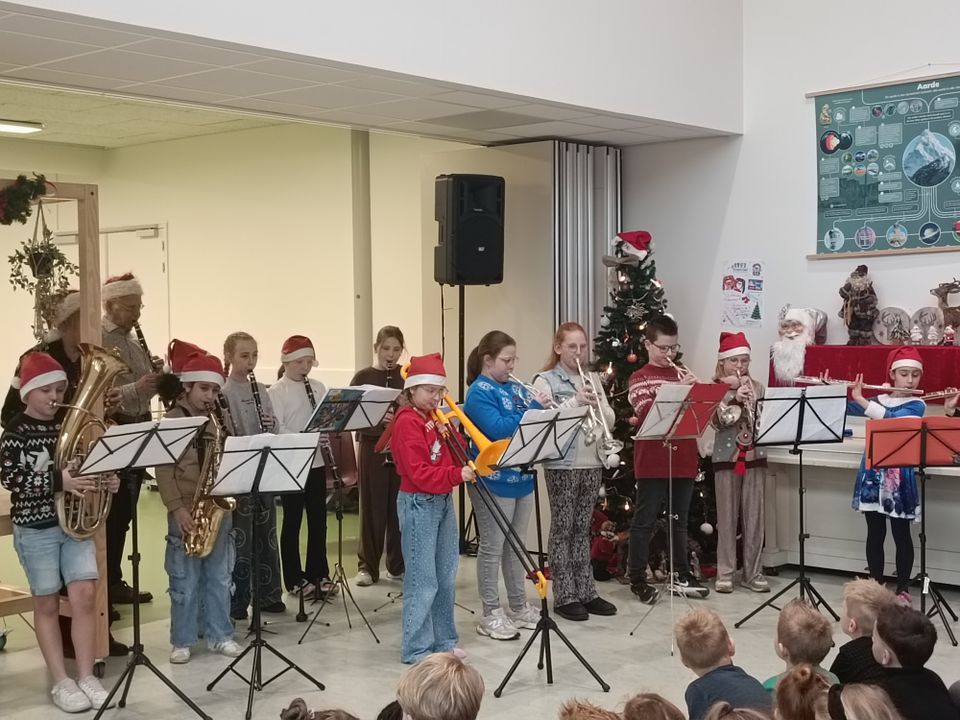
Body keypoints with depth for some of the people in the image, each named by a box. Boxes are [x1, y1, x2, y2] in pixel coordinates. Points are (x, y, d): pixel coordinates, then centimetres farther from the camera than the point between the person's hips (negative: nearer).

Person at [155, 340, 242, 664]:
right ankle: (182, 641, 13)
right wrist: (177, 508, -17)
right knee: (185, 581, 3)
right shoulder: (171, 421, -6)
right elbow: (163, 469, -10)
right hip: (186, 511, -4)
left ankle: (219, 635, 20)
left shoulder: (221, 421, 9)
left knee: (220, 577, 10)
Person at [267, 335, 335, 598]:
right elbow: (276, 430, -15)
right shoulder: (275, 392, -8)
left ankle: (318, 574, 21)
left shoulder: (318, 387, 9)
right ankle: (295, 578, 13)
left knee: (318, 520, 11)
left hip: (316, 462, 5)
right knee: (292, 521, 4)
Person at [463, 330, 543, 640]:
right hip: (493, 481, -8)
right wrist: (535, 407, -21)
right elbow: (498, 430, -25)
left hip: (522, 477, 8)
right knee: (492, 547, 1)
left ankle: (519, 606, 26)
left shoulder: (514, 388, 11)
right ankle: (491, 615, 9)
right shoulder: (479, 392, -12)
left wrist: (542, 408, -6)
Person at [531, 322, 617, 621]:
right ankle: (565, 596, 4)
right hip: (561, 464, -5)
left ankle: (585, 592, 16)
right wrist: (576, 401, -21)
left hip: (592, 463, 5)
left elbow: (610, 420, 9)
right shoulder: (545, 380, -3)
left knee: (582, 529, 11)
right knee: (562, 529, 0)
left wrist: (597, 403, -10)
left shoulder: (591, 381, 14)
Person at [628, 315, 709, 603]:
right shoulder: (639, 379, -2)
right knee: (645, 522, 3)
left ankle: (681, 575, 23)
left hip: (684, 460, 5)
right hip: (652, 463, -5)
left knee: (680, 521, 14)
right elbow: (646, 412, -17)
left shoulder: (684, 375, 12)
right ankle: (638, 580, 10)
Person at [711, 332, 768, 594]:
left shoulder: (757, 387, 8)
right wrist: (735, 398, -23)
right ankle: (725, 572, 8)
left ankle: (753, 572, 12)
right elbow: (718, 422, -13)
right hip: (727, 457, -2)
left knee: (754, 517, 4)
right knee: (727, 517, 2)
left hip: (754, 457, 2)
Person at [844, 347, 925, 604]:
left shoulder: (916, 405, -3)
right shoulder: (878, 401, 9)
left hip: (899, 475, -3)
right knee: (875, 533, 8)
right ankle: (877, 586, 18)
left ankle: (903, 589, 12)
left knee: (901, 534, 3)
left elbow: (890, 418, -22)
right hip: (873, 472, 3)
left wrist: (860, 398, -23)